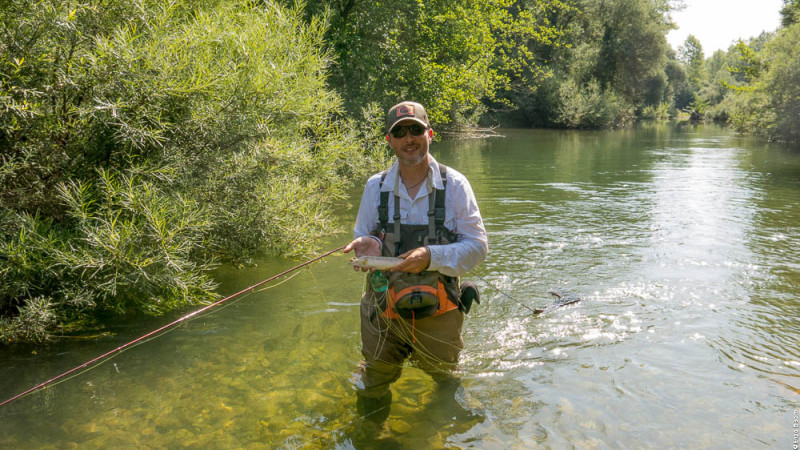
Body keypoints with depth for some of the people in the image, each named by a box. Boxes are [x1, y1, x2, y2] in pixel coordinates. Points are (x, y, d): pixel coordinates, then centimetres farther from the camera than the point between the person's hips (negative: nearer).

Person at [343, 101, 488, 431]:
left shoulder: (454, 185, -10)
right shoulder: (376, 187, -3)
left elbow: (477, 246, -12)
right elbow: (363, 238, 5)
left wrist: (431, 256, -29)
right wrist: (369, 246, -21)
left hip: (438, 313, -1)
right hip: (384, 311, 2)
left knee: (447, 383, 23)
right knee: (372, 389, 19)